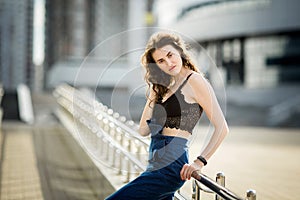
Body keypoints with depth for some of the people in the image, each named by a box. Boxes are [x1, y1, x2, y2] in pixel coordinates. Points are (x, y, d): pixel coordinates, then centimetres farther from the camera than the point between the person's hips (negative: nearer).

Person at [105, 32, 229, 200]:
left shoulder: (195, 80, -7)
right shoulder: (166, 86, 17)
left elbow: (222, 128, -12)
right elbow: (144, 130, 12)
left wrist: (199, 162, -17)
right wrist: (153, 93, 8)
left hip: (170, 166, -9)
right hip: (157, 164, 9)